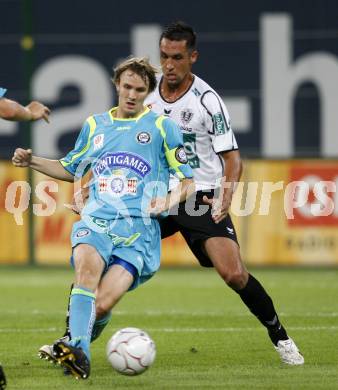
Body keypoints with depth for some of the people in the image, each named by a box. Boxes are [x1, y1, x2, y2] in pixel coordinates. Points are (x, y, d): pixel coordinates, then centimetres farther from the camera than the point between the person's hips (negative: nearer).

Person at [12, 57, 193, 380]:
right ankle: (78, 349, -42)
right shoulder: (95, 125, 20)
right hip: (96, 220, 2)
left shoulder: (162, 126, 8)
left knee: (102, 304, -22)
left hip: (139, 230, -2)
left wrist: (169, 200, -12)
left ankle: (79, 341, 7)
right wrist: (31, 161, 18)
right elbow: (70, 170, 34)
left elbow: (187, 181, 8)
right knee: (87, 263, -34)